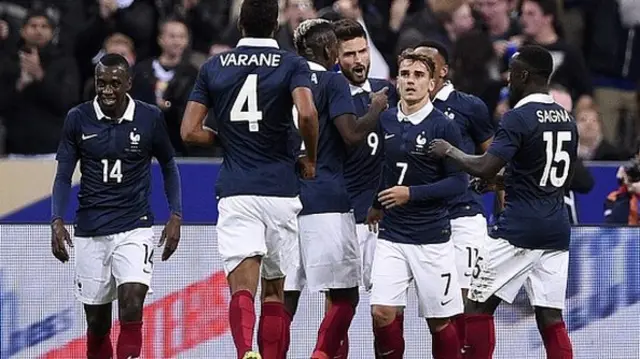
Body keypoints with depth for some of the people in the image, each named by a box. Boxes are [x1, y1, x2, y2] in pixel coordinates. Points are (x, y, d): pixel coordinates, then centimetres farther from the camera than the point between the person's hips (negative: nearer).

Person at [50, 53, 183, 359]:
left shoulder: (150, 118, -3)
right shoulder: (78, 119, -1)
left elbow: (169, 167, 11)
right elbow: (63, 176, 3)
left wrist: (175, 215, 1)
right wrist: (57, 220, -11)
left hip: (135, 227, -2)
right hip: (90, 230, 2)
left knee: (132, 304, -21)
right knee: (96, 320, 7)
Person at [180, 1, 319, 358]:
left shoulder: (214, 67, 8)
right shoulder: (292, 65, 0)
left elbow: (190, 131, 5)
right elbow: (307, 113, -18)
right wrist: (311, 158, -1)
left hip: (235, 192, 0)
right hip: (281, 191, 0)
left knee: (242, 288, -10)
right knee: (275, 291, 14)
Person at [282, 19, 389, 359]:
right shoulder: (332, 82, -4)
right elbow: (352, 134, -14)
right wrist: (376, 108, 2)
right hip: (325, 201, -6)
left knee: (284, 293, 7)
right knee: (343, 294, -1)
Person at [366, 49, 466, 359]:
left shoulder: (444, 127, -8)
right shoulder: (385, 121, 6)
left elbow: (459, 182, -11)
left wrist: (412, 193, -18)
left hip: (432, 239, -3)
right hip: (391, 236, 3)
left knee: (439, 321, 2)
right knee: (382, 312, -11)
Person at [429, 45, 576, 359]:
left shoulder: (518, 118, -11)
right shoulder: (567, 119, 12)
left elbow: (485, 168, -20)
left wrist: (450, 151, -2)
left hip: (519, 228, -7)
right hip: (557, 229, 7)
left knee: (478, 305, 3)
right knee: (550, 317, 5)